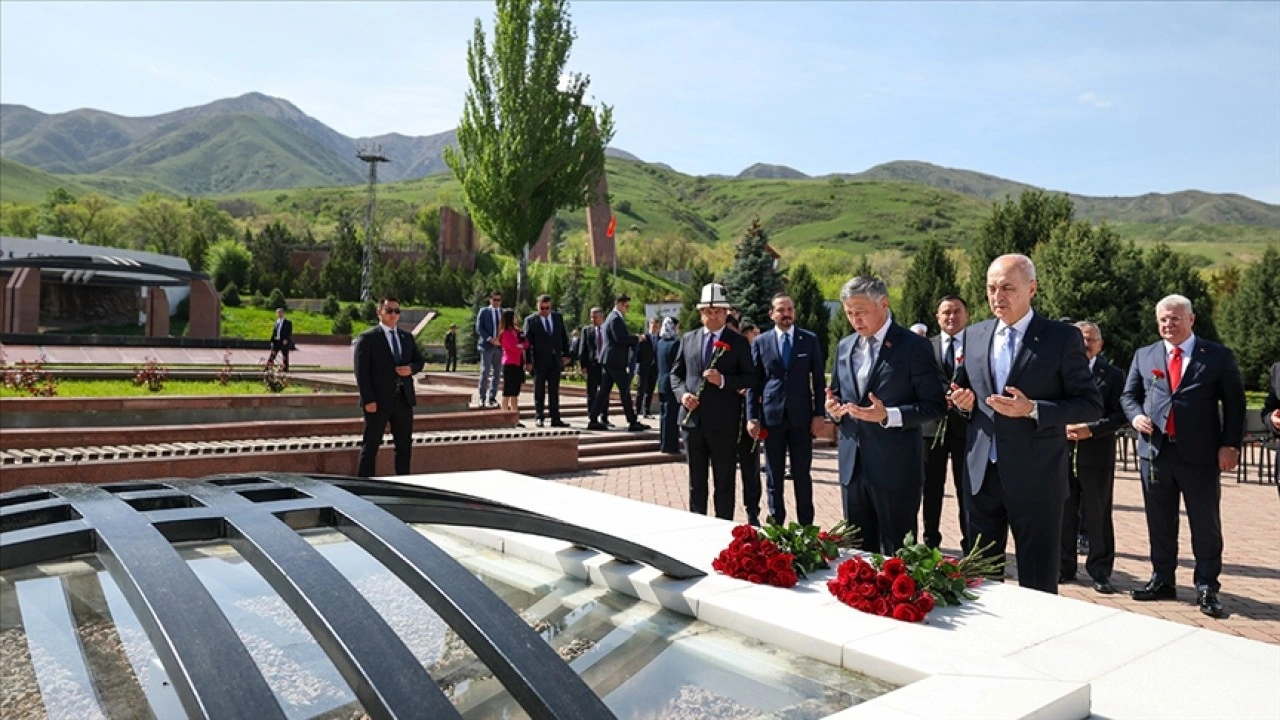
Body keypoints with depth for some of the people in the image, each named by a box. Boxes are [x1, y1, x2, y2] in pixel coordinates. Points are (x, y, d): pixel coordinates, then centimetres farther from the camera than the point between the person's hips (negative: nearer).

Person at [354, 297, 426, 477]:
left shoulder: (407, 337, 13)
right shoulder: (367, 338, -5)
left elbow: (419, 360, 20)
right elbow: (362, 371, -9)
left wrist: (411, 368, -4)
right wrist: (368, 400, -16)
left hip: (404, 399, 6)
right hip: (379, 401, -6)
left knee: (405, 445, 11)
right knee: (371, 445, 2)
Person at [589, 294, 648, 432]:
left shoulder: (613, 317, 20)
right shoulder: (616, 319, -13)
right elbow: (620, 338, -22)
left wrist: (633, 340, 11)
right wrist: (636, 339, -12)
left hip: (608, 360, 10)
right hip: (615, 360, -10)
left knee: (604, 390, 8)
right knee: (625, 390, -5)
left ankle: (594, 420, 8)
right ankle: (632, 422, 0)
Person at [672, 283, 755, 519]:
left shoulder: (738, 342, 0)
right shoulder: (688, 339, 10)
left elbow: (750, 378, -2)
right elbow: (676, 373, 14)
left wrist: (723, 380, -18)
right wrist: (682, 393, -5)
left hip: (723, 422, -3)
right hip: (692, 419, 3)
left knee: (724, 482, 5)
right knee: (696, 481, 13)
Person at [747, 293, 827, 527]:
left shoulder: (810, 340, 4)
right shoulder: (760, 342, 4)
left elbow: (819, 380, 5)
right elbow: (754, 382, 5)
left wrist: (820, 414, -2)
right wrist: (752, 417, -2)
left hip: (801, 416, 0)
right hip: (772, 416, 1)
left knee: (802, 475, 5)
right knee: (774, 476, 8)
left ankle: (806, 526, 14)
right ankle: (776, 524, 19)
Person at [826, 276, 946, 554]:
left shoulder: (914, 346, -8)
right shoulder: (844, 347, 11)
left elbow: (935, 405, -10)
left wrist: (888, 415, -23)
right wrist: (833, 408, -3)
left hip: (895, 468, -6)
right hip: (852, 466, 6)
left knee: (897, 553, 5)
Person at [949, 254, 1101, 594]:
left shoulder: (1063, 337, -6)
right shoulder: (974, 336, 8)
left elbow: (1092, 405, -6)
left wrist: (1033, 410, -20)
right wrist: (964, 401, -3)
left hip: (1035, 477, -4)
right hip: (981, 473, 5)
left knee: (1038, 584, 7)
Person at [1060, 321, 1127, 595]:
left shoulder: (1113, 375, 5)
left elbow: (1120, 415, -2)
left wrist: (1091, 429, -15)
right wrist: (1062, 427, -12)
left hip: (1097, 455, -1)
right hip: (1061, 453, 1)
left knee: (1098, 515, 4)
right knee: (1063, 513, 8)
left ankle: (1100, 571, 13)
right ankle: (1064, 567, 19)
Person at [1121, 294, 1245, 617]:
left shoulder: (1219, 357, 3)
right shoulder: (1144, 356, 10)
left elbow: (1234, 404, 2)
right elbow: (1128, 394, 16)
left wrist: (1230, 445, -7)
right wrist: (1136, 415, -5)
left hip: (1200, 455, -2)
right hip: (1155, 452, 3)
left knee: (1206, 525, 4)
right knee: (1160, 522, 11)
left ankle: (1207, 588, 15)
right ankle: (1162, 581, 23)